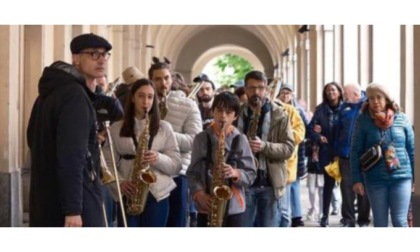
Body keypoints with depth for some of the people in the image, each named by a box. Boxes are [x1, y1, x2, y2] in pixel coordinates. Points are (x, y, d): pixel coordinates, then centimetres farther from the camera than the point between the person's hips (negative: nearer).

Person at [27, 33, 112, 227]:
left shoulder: (51, 91, 15)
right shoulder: (75, 95, -15)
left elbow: (34, 139, 26)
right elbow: (71, 156, -23)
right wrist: (73, 208, -27)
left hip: (47, 196, 10)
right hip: (69, 199, -10)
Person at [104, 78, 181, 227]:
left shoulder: (164, 128, 7)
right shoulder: (116, 128, 7)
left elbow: (176, 165, 5)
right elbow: (108, 163, 4)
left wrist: (158, 158, -15)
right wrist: (119, 183, -14)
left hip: (157, 195, 0)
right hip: (127, 195, 0)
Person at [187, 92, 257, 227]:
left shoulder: (240, 140, 2)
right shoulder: (201, 139, 4)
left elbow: (251, 174, 2)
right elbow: (192, 172, 4)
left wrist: (235, 173, -18)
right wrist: (198, 193, -13)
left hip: (234, 208, 0)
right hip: (206, 207, 1)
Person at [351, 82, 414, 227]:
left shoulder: (401, 119, 2)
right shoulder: (363, 121, -2)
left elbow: (412, 149, 6)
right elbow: (355, 152, -1)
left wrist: (415, 177, 4)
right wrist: (357, 180, -6)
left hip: (401, 177, 0)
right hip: (375, 179, 0)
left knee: (400, 221, -1)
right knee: (380, 222, 8)